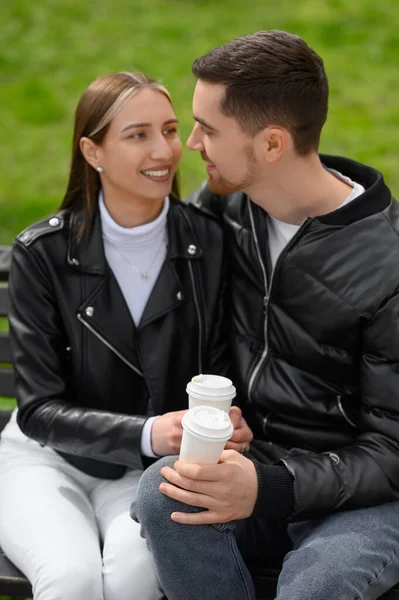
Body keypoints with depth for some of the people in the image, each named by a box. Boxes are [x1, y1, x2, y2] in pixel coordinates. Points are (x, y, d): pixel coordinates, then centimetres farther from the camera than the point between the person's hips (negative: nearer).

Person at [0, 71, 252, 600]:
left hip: (153, 471, 1)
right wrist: (145, 433, -27)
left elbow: (219, 375, 0)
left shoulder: (209, 244, -7)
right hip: (48, 457, -1)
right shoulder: (43, 253, -11)